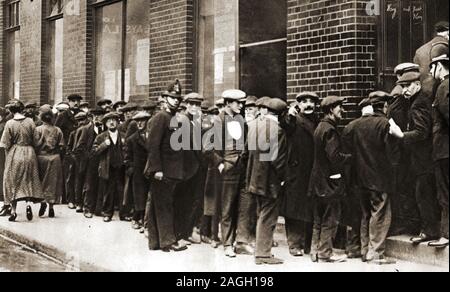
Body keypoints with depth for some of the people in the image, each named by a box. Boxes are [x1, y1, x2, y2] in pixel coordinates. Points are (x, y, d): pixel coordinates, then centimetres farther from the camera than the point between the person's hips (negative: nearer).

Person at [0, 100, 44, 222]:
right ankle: (28, 203, -8)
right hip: (29, 154, 2)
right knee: (28, 182, 13)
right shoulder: (30, 122, -4)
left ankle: (13, 211, 7)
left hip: (14, 155, -2)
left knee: (13, 182, 8)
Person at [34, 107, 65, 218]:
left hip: (42, 157, -1)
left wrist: (37, 154, 3)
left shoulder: (38, 129, -7)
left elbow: (36, 145, -11)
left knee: (42, 181, 13)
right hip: (55, 158, 2)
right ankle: (51, 206, 6)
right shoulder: (57, 130, 0)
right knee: (53, 182, 5)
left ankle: (43, 201, -1)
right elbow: (61, 146, 0)